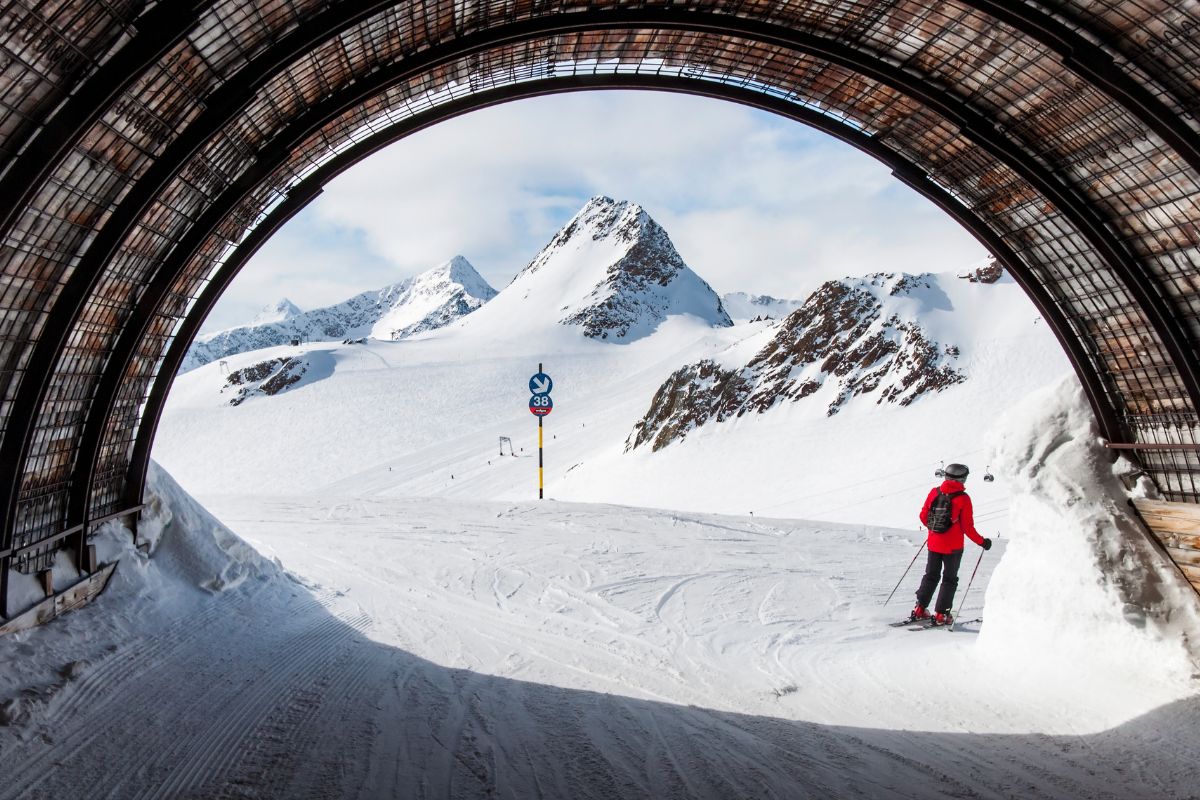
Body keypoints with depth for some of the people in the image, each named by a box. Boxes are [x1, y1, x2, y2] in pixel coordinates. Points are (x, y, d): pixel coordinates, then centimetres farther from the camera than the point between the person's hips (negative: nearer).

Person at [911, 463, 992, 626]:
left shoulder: (934, 492, -3)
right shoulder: (963, 498, -15)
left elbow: (923, 516, 5)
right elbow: (967, 527, -13)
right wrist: (982, 542, 1)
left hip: (934, 543, 4)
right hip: (953, 546, -4)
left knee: (931, 576, 18)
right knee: (949, 579, 10)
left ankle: (920, 609, 16)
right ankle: (941, 614, 9)